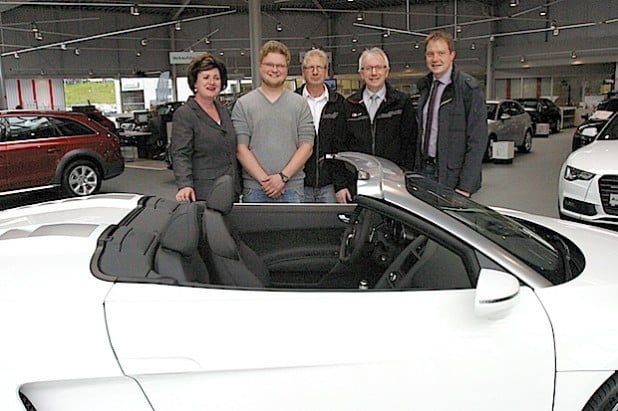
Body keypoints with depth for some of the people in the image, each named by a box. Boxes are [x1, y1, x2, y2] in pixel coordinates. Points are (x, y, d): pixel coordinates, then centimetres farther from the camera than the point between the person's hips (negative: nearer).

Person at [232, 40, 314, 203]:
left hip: (292, 188, 1)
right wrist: (264, 179, -11)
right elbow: (241, 148, -2)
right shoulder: (243, 104, 6)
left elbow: (307, 146, 2)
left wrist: (283, 176, -10)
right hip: (254, 189, 0)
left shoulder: (300, 104, 8)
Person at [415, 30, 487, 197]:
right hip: (424, 171, 6)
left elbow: (477, 141, -14)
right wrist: (417, 169, 7)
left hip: (451, 176, -6)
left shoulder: (469, 88, -10)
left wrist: (466, 186, -19)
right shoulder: (425, 86, 12)